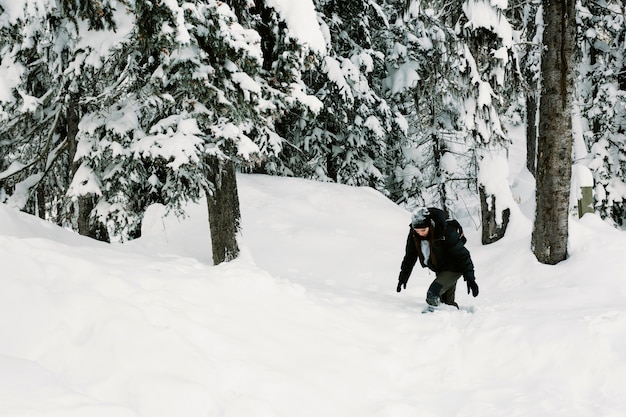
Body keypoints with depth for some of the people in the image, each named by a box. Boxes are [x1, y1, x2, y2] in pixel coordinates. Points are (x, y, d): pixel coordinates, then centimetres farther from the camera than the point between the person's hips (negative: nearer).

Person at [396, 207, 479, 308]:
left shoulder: (446, 232, -30)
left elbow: (462, 254, -22)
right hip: (439, 271, 7)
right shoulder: (414, 234, -13)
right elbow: (410, 256, 5)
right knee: (446, 301, 13)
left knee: (432, 296, -23)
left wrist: (470, 278, -24)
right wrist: (403, 276, 11)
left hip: (453, 269, -7)